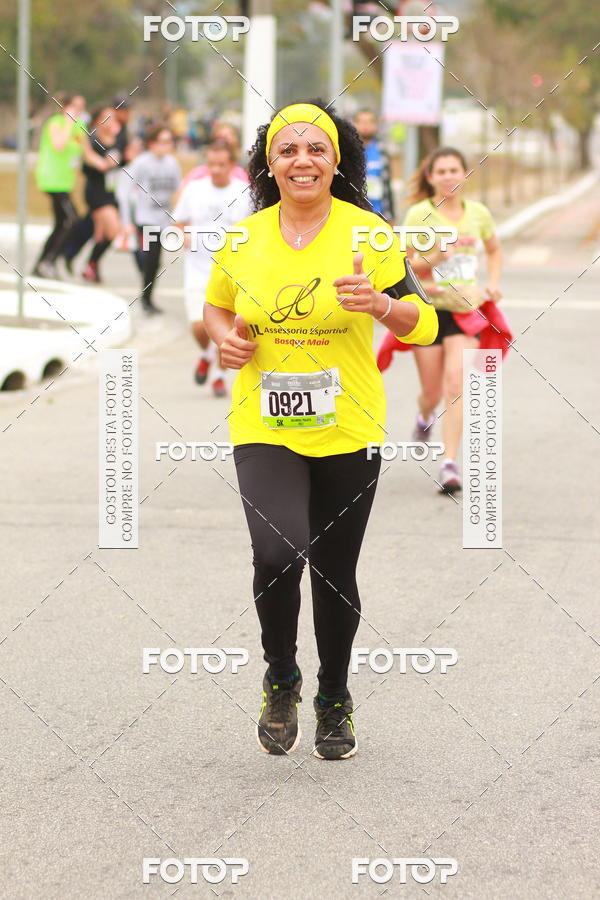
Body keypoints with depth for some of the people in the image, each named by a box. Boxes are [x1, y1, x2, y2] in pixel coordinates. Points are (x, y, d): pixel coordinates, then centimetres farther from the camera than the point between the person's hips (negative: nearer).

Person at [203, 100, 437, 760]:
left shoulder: (368, 234, -6)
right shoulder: (243, 238, 1)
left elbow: (424, 326, -6)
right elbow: (216, 305, 20)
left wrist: (380, 304, -27)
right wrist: (224, 336, -3)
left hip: (348, 432, 0)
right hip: (264, 428, 0)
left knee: (336, 572, 11)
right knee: (278, 552, -24)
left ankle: (334, 700, 35)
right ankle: (280, 678, 3)